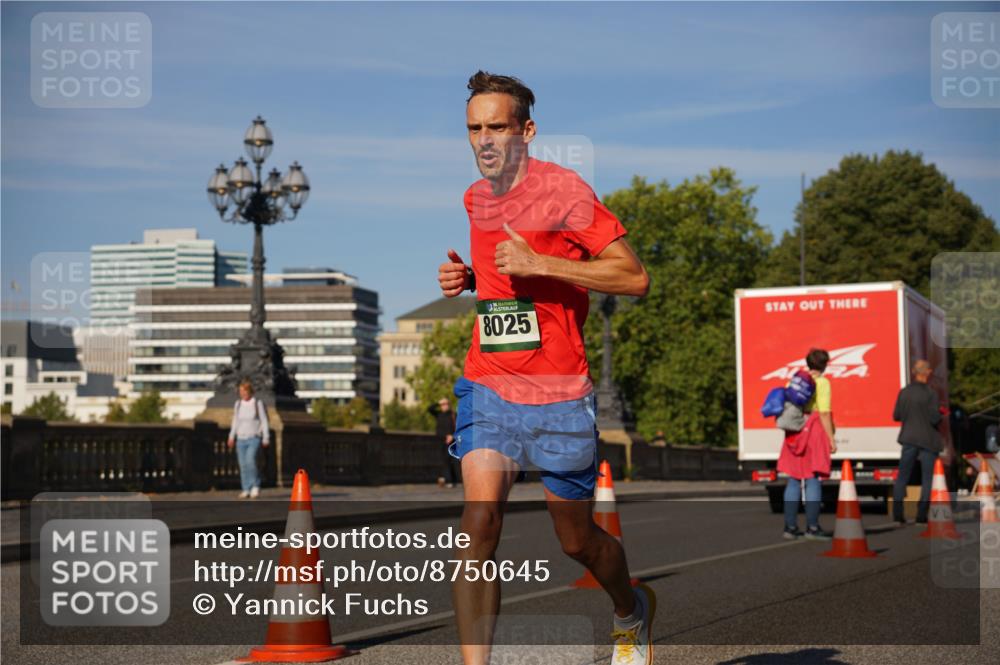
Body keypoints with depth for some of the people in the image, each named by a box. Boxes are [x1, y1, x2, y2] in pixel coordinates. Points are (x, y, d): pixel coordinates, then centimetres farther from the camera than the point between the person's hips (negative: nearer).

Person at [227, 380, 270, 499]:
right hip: (241, 439, 5)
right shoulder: (238, 404, 7)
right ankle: (246, 490, 8)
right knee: (243, 465, 1)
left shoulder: (258, 404, -6)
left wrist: (266, 438, -5)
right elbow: (235, 421, 16)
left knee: (250, 461, -21)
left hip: (254, 439, -4)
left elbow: (264, 422, -3)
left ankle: (255, 486, -5)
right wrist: (231, 437, 10)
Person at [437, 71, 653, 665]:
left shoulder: (563, 189, -10)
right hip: (487, 386, 4)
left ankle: (632, 613, 43)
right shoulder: (475, 200, 10)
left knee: (576, 538, 11)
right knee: (480, 521, -16)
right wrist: (463, 277, 6)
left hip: (558, 395, -4)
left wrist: (538, 264, -22)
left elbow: (636, 278, -14)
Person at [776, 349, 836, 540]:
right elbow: (824, 413, -13)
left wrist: (790, 434, 16)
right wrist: (831, 439, -11)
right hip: (815, 431, -6)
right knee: (814, 480, -4)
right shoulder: (822, 382, -6)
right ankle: (812, 527, -6)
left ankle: (790, 526, 10)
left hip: (795, 434, 6)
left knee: (794, 480, 10)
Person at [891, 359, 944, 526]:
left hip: (909, 438, 4)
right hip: (927, 440, -4)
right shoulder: (930, 393, -13)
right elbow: (935, 419, -15)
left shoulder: (904, 392, 0)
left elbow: (896, 416, 4)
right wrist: (940, 413, 5)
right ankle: (921, 516, 1)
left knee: (902, 477, 11)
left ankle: (897, 515, 7)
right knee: (927, 478, 5)